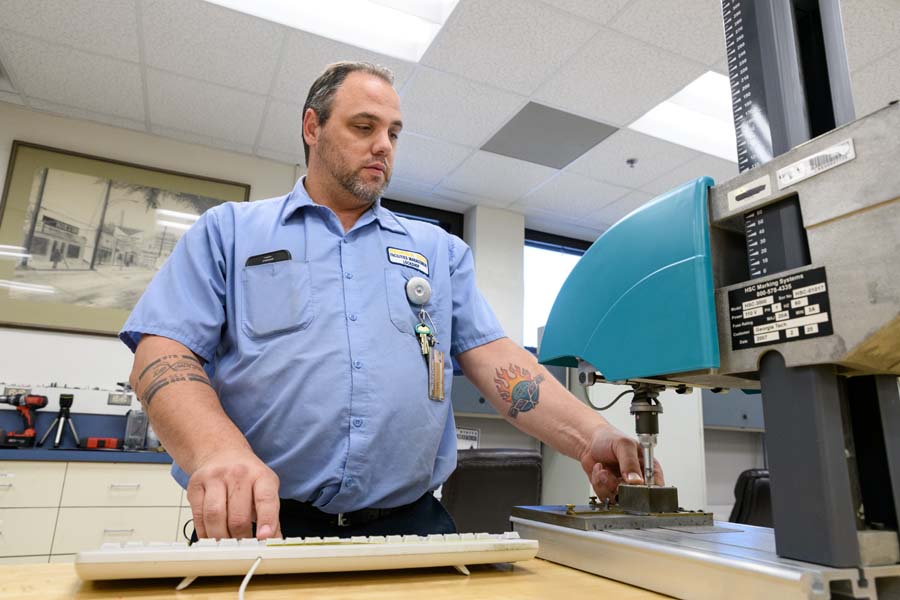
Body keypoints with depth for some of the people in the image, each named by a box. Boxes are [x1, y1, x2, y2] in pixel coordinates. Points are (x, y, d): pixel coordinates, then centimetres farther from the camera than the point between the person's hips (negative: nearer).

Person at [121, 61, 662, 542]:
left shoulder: (440, 249, 14)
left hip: (410, 523, 3)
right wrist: (218, 448, -22)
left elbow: (494, 357, 6)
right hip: (253, 525, -1)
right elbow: (164, 355, -1)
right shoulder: (228, 231, 9)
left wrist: (591, 436, -10)